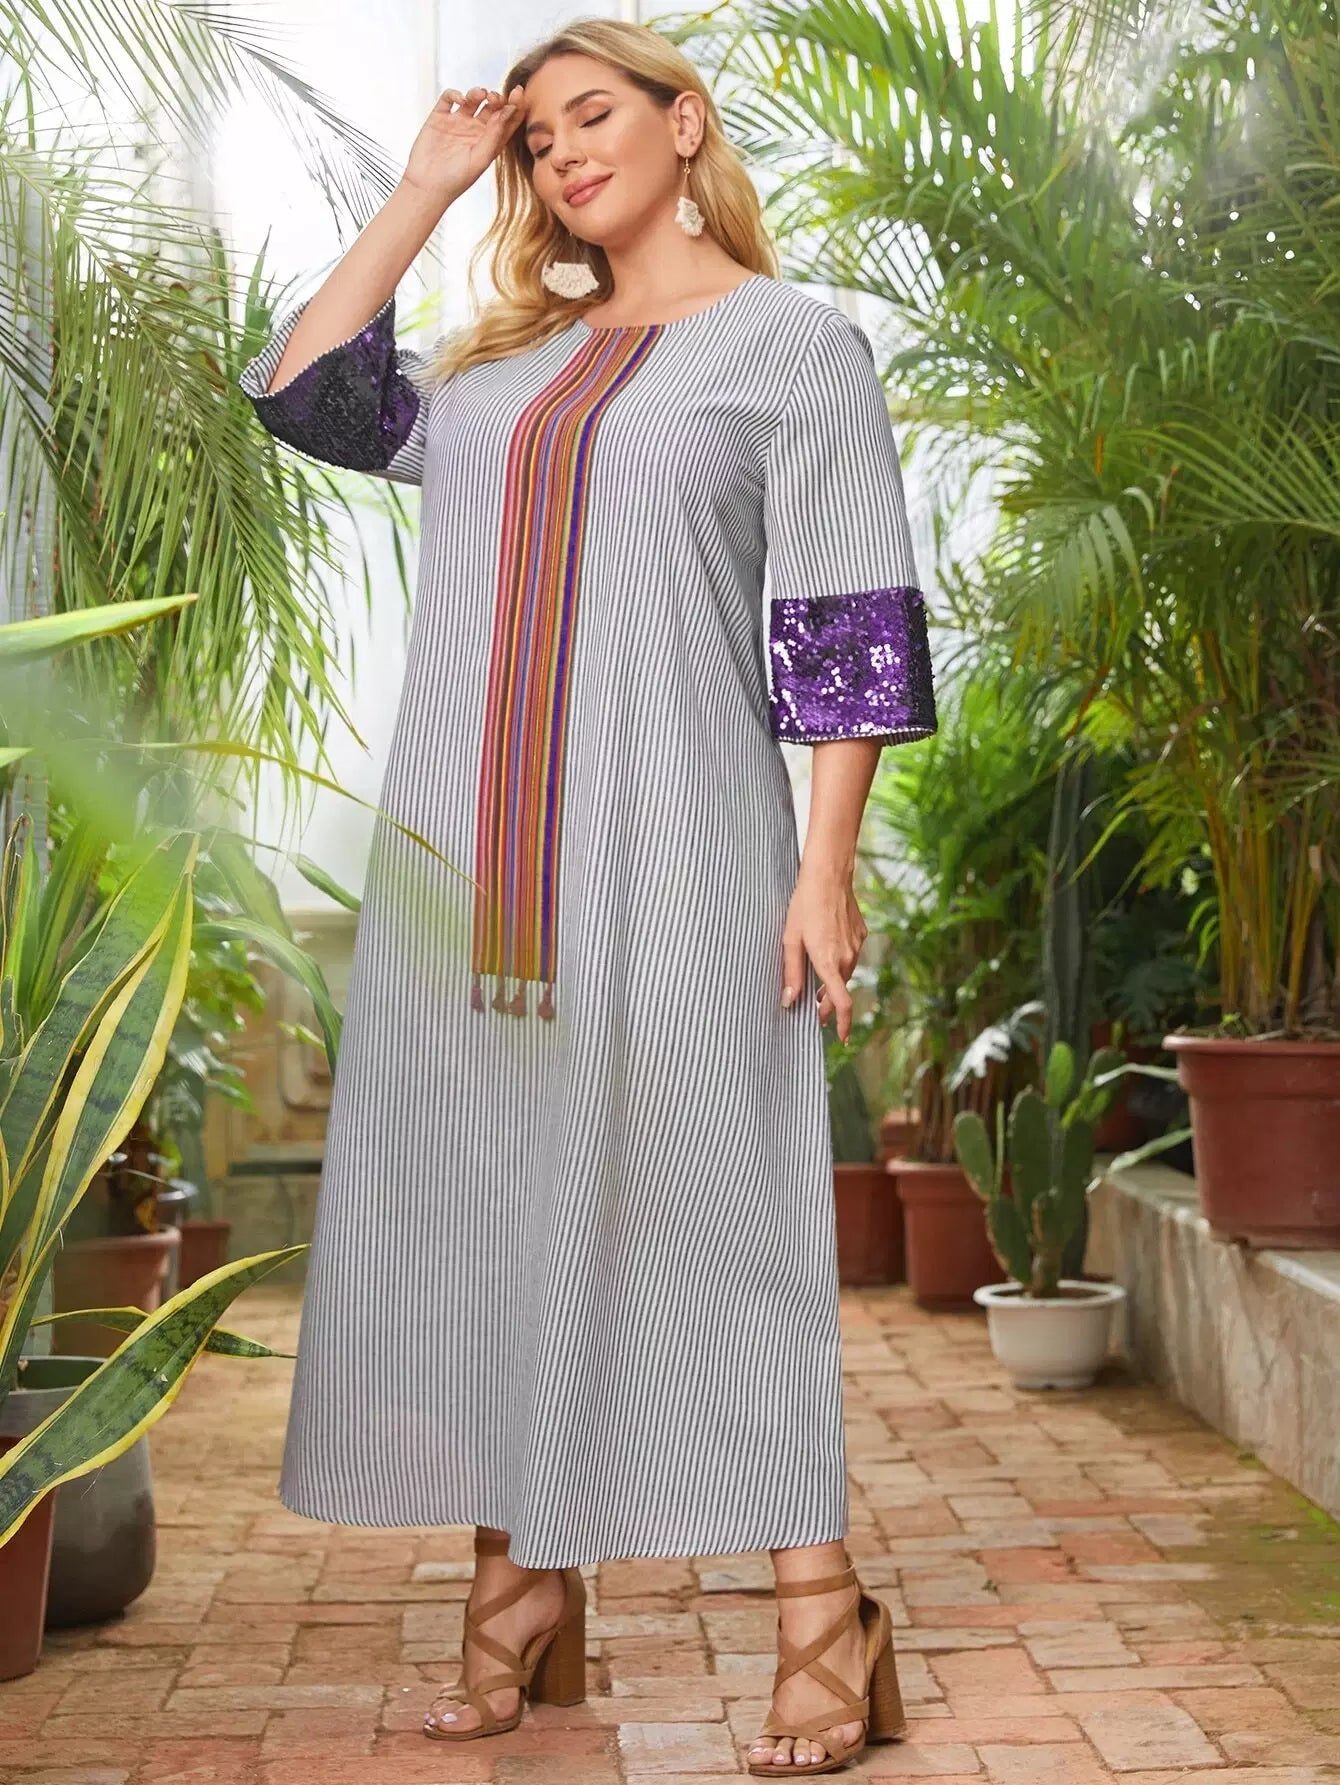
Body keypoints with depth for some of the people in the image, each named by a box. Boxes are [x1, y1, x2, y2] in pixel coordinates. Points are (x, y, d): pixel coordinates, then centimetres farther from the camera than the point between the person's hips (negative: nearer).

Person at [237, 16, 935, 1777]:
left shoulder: (797, 344, 4)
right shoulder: (499, 362, 20)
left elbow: (849, 626, -3)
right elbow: (302, 390, 15)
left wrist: (827, 867, -11)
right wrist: (424, 190, 17)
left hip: (673, 853, -5)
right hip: (468, 859, 6)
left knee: (708, 1196, -6)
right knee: (488, 1198, 5)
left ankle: (824, 1615, 3)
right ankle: (522, 1587, 17)